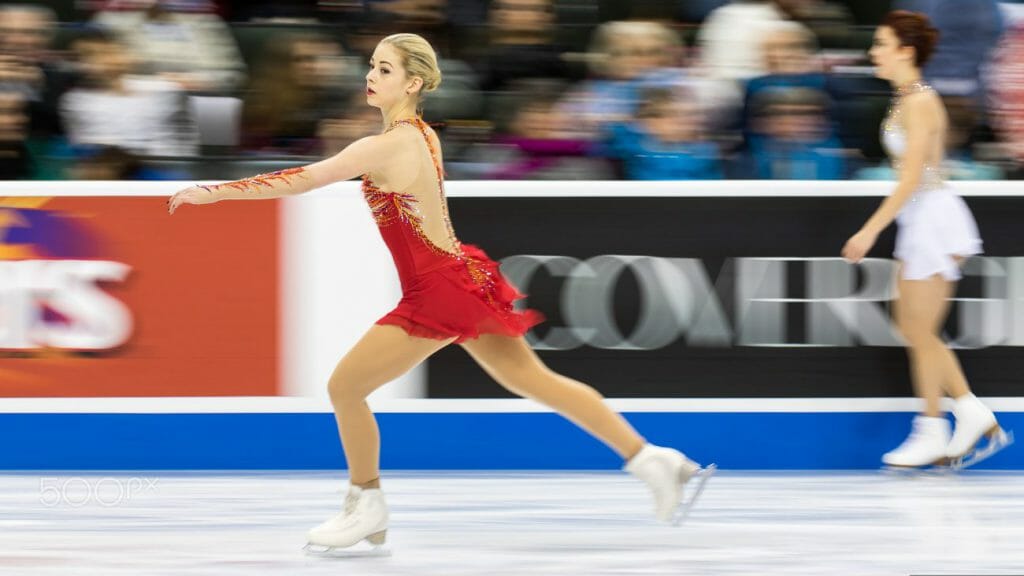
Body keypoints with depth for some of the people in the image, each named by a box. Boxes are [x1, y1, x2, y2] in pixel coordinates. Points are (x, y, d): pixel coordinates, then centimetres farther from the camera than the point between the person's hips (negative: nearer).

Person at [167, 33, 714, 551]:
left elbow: (303, 180, -24)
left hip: (438, 295, -9)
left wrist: (212, 192, -22)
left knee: (344, 386, -1)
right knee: (539, 381, 16)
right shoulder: (422, 135, 7)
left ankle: (367, 507, 14)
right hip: (460, 279, 9)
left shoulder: (387, 147, -20)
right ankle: (652, 460, 19)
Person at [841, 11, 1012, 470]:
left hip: (934, 220, -10)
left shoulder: (920, 103, -17)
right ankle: (974, 415, 15)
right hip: (920, 222, 10)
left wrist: (870, 231, -21)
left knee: (921, 332, -1)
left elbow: (911, 179, -22)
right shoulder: (906, 99, 11)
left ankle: (932, 433, 9)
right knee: (912, 328, 12)